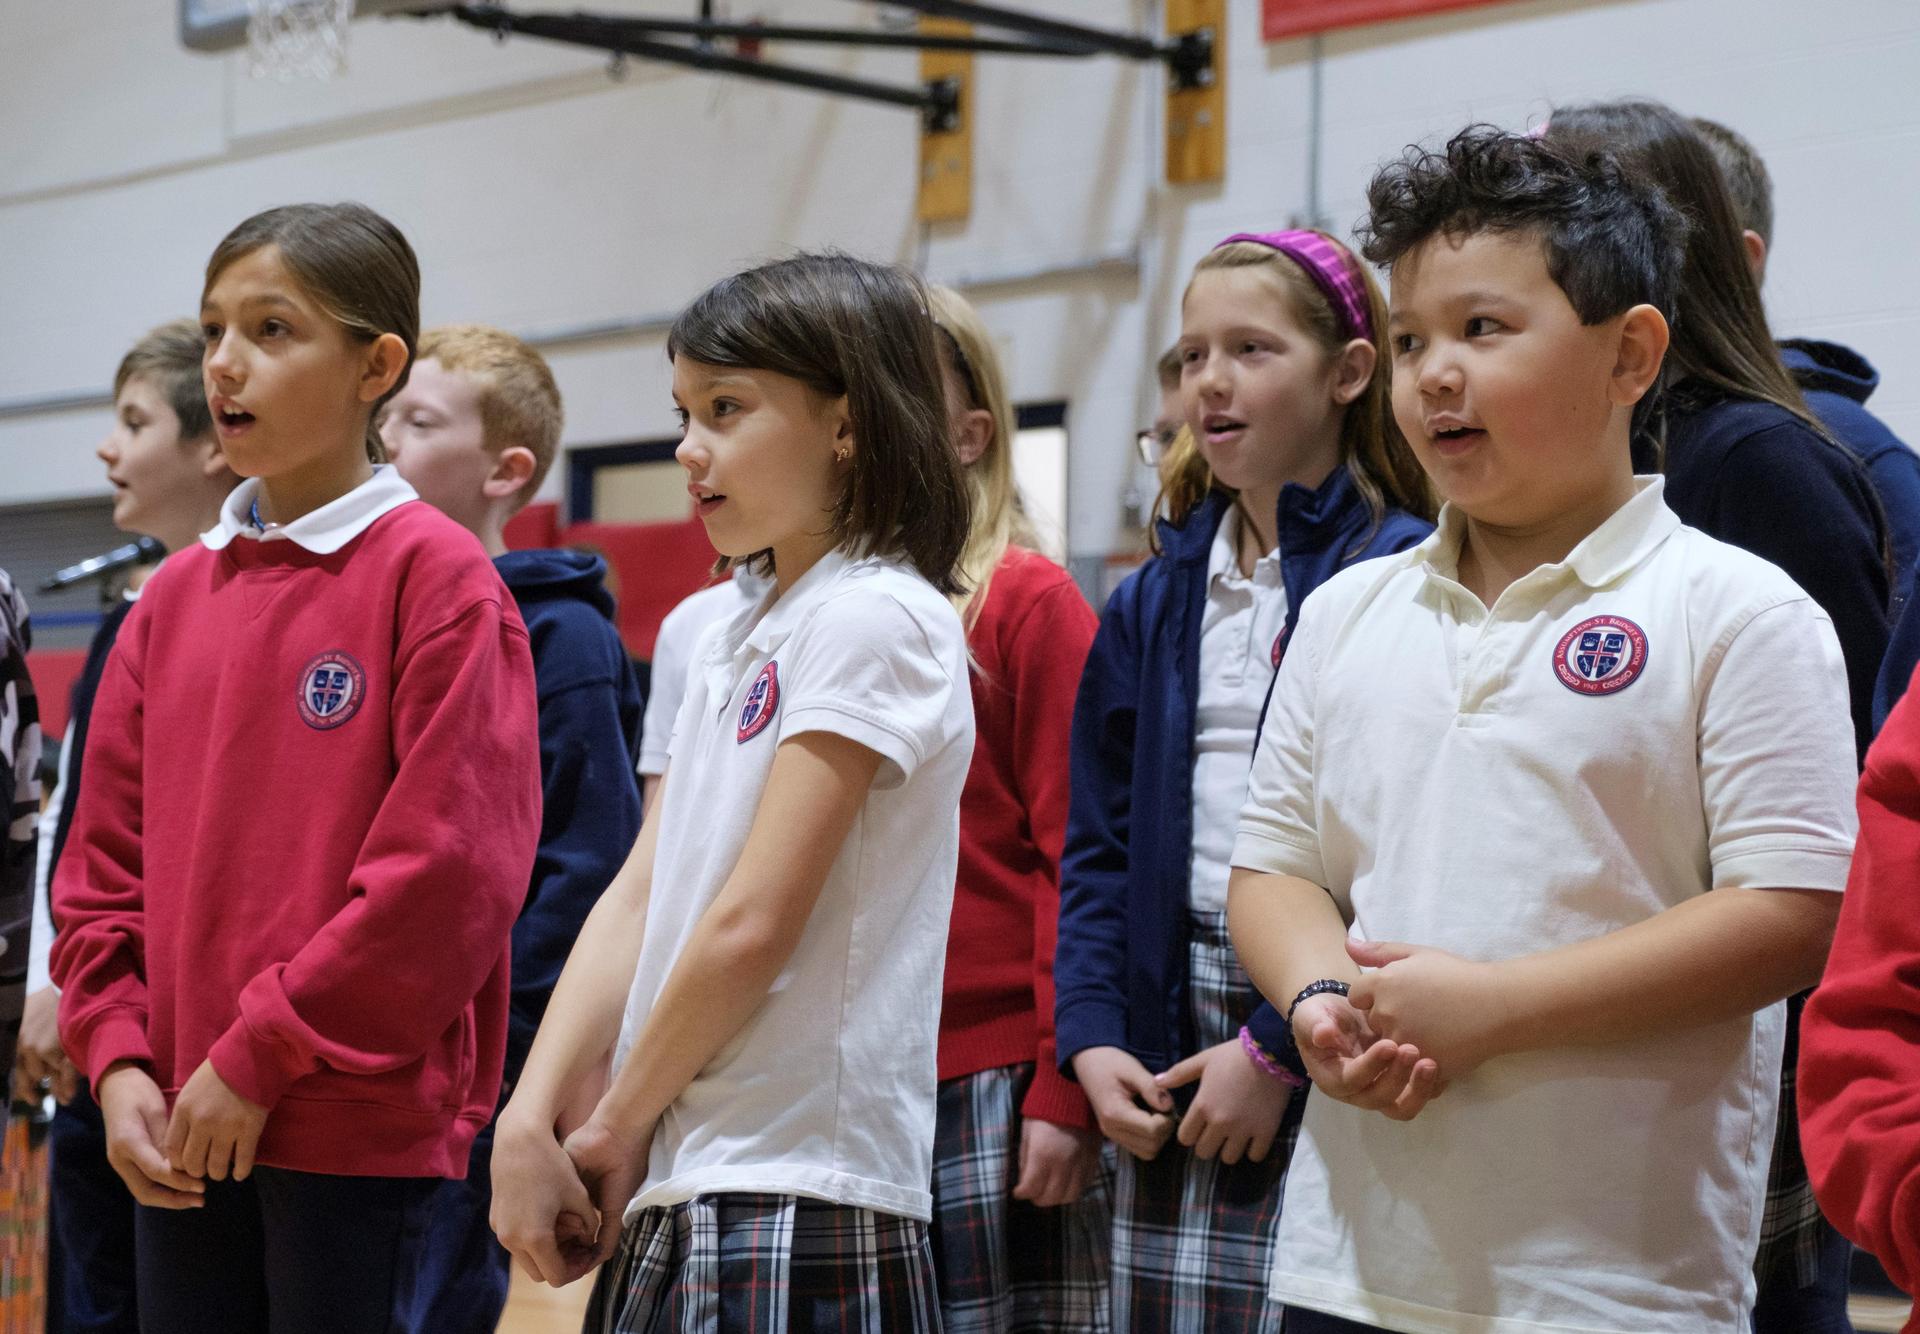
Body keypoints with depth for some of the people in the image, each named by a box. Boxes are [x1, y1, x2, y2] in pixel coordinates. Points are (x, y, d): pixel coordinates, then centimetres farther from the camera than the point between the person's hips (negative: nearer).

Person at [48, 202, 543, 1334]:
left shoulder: (437, 574, -7)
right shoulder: (177, 594, 12)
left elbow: (451, 865, -14)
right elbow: (106, 855, 14)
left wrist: (260, 1060, -13)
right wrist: (119, 1057, 0)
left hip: (362, 1124, -6)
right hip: (182, 1131, 6)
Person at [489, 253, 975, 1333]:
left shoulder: (876, 617, -10)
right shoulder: (730, 643, 16)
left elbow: (753, 921, -14)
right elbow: (641, 895, 9)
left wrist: (618, 1127, -5)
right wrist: (532, 1120, -2)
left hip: (794, 1196, -8)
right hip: (678, 1194, 8)